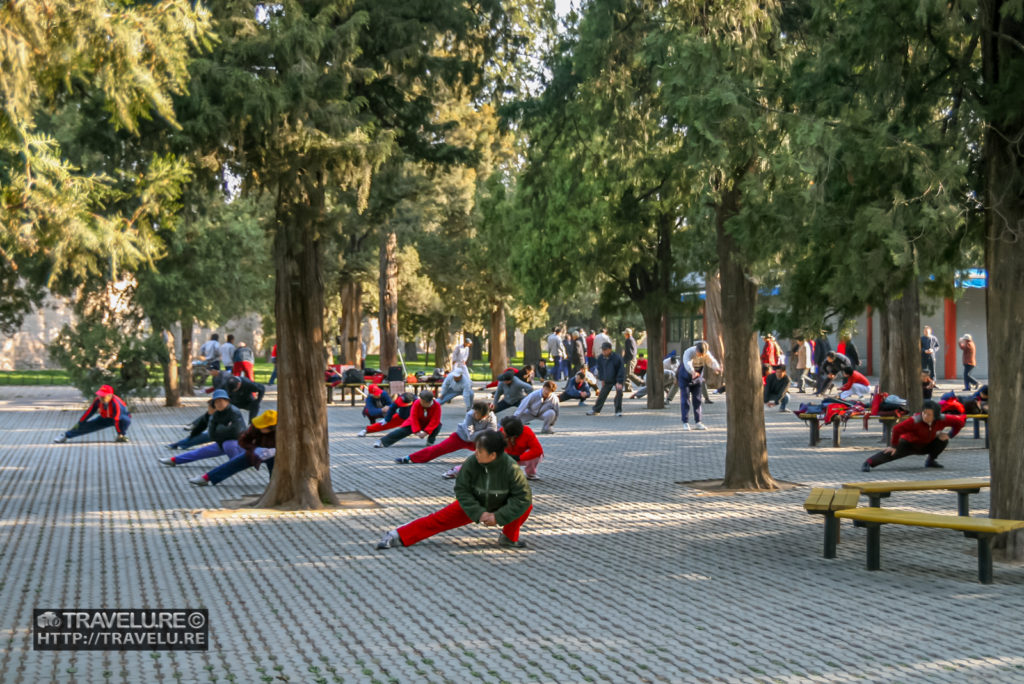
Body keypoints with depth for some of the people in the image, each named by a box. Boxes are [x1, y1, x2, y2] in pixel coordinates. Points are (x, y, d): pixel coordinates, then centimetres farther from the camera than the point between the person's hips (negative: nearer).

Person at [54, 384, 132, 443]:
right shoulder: (97, 400, -21)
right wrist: (79, 423, -4)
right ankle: (66, 436, 7)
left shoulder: (115, 403, -37)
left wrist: (120, 434, -34)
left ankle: (123, 436, -12)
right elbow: (89, 412, -10)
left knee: (126, 420, -40)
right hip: (105, 418, 5)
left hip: (119, 417, -5)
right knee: (87, 426, -6)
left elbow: (116, 420, -37)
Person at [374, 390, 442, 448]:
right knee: (403, 431, -18)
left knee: (438, 426, -32)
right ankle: (382, 441, -20)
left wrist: (426, 432, -36)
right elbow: (414, 418, -24)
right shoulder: (417, 403, -26)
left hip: (429, 423, 0)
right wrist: (417, 431, -32)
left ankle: (430, 442, -11)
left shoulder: (437, 406, -28)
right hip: (416, 422, 0)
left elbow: (435, 421, -29)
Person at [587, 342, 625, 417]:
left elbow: (621, 370, -21)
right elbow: (600, 369, 8)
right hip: (607, 380, 4)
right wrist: (601, 379, 6)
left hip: (617, 379, -4)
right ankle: (595, 410, 21)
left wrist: (619, 382, -24)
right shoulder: (600, 358, -10)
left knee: (619, 393, -19)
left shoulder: (617, 358, -24)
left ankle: (618, 411, -5)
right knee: (602, 394, 7)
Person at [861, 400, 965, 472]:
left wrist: (950, 435, -14)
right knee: (891, 453, -27)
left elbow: (960, 421, -10)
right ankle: (868, 463, -41)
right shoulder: (915, 421, -35)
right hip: (910, 444, -4)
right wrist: (894, 446, -25)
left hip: (927, 445, 4)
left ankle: (931, 460, 2)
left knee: (943, 440, -19)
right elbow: (897, 429, -33)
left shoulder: (942, 420, -25)